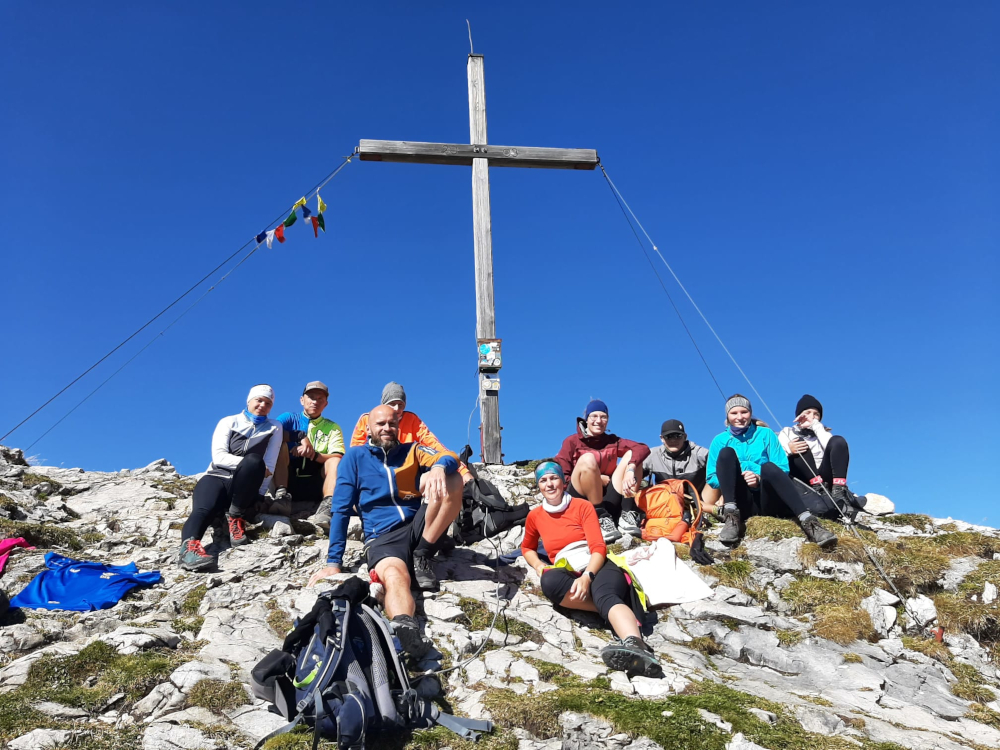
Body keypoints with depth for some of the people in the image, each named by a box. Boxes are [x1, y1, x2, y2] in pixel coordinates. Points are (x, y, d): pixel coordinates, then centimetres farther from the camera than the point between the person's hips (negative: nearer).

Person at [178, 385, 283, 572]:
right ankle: (189, 546, -59)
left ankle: (235, 515, -20)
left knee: (254, 461, -34)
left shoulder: (274, 428, 13)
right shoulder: (228, 422, 12)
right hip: (217, 477, 0)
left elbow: (269, 466, 2)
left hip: (242, 486, 0)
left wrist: (257, 494, -11)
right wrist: (247, 463, -17)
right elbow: (218, 457, -2)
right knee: (205, 508, -33)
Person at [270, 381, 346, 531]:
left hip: (315, 486, 1)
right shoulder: (289, 418, 13)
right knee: (280, 443, -19)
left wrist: (314, 455, -20)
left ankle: (327, 507, -45)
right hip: (288, 480, 0)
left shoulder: (333, 428, 15)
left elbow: (339, 458, -4)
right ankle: (281, 495, -35)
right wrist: (301, 437, -19)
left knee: (335, 461, -23)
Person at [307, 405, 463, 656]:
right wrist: (333, 563, -5)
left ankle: (423, 556, -15)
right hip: (383, 538, -2)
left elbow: (450, 458, -7)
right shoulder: (355, 457, 10)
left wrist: (438, 467, -34)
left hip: (420, 527, 3)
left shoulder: (412, 451, 14)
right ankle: (405, 630, -69)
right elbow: (341, 510, 5)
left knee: (451, 480, -23)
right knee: (393, 575, -39)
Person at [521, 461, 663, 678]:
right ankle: (622, 614, -32)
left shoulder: (582, 506, 7)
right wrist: (539, 566, 9)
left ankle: (634, 644, -71)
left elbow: (599, 547, -3)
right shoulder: (535, 516, 16)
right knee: (550, 581, -36)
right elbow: (527, 548, 33)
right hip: (568, 574, 2)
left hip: (597, 567, -2)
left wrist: (587, 576, -22)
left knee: (604, 593, -39)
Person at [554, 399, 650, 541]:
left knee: (633, 456, -8)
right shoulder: (573, 441, 5)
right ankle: (602, 518, -26)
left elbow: (643, 448, -5)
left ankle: (627, 514, -20)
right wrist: (603, 479, -12)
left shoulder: (612, 441, 13)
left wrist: (631, 469, -27)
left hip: (608, 500, 3)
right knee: (587, 459, -27)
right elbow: (560, 475, -9)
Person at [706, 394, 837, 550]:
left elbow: (783, 470, 3)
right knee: (726, 453, -21)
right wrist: (738, 479, -13)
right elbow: (712, 478, 6)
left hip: (767, 503, 0)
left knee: (768, 467, -32)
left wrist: (760, 479, -16)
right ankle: (731, 516, -35)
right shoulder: (720, 440, 13)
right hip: (742, 505, 0)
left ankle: (807, 521, -44)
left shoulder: (766, 434, 13)